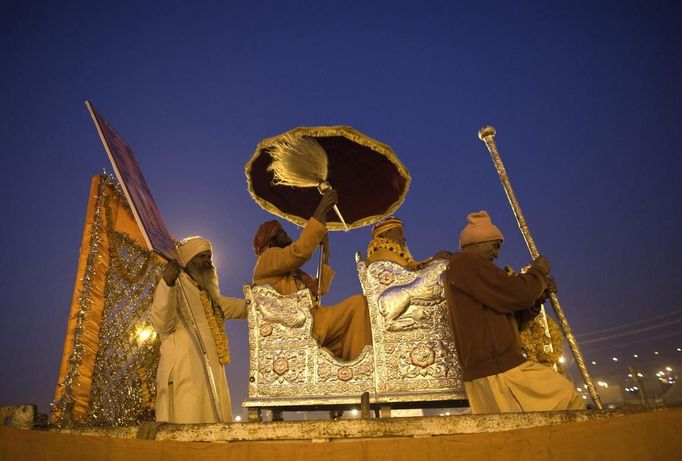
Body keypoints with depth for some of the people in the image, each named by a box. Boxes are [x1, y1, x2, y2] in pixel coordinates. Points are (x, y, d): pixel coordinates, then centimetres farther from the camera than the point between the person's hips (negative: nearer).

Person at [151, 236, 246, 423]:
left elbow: (245, 307, 30)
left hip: (211, 375, 7)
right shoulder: (176, 286, 1)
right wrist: (167, 283, -27)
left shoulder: (208, 293, 21)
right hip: (185, 375, -7)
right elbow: (161, 324, -16)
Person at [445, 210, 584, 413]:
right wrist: (538, 272, 3)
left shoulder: (467, 268, 24)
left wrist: (537, 299, 10)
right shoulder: (465, 262, -8)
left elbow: (508, 319, 22)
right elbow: (516, 294, -16)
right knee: (568, 400, -2)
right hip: (499, 370, -10)